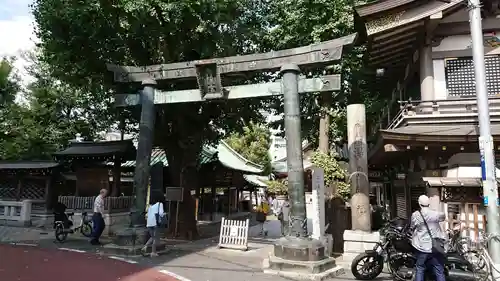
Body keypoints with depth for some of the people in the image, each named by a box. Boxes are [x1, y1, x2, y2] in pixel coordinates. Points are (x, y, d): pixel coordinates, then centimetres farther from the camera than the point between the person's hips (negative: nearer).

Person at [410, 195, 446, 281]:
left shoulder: (415, 215, -7)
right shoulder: (435, 214, -6)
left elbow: (412, 228, 5)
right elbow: (443, 216, 17)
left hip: (422, 248, 0)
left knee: (420, 270, 12)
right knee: (439, 272, 7)